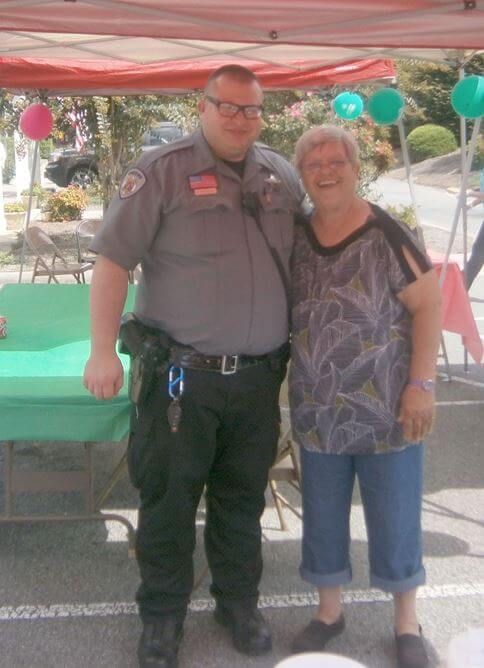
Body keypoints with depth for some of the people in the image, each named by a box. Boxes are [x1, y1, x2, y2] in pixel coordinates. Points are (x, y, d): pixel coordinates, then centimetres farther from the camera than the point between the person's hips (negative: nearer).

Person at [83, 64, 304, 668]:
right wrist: (103, 352, -15)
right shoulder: (162, 170, -8)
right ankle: (162, 616, 29)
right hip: (183, 376, -4)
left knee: (243, 498, 18)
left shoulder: (281, 175, 8)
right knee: (168, 499, 8)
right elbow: (113, 260, -10)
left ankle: (239, 603, 38)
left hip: (260, 376, 5)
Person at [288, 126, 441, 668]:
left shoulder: (386, 236, -12)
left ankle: (406, 620, 32)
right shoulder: (293, 236, 3)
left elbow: (427, 307, -9)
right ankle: (329, 609, 37)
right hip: (318, 410, 4)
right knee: (322, 515, 16)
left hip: (387, 409, -4)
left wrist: (421, 385, -13)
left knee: (395, 516, 10)